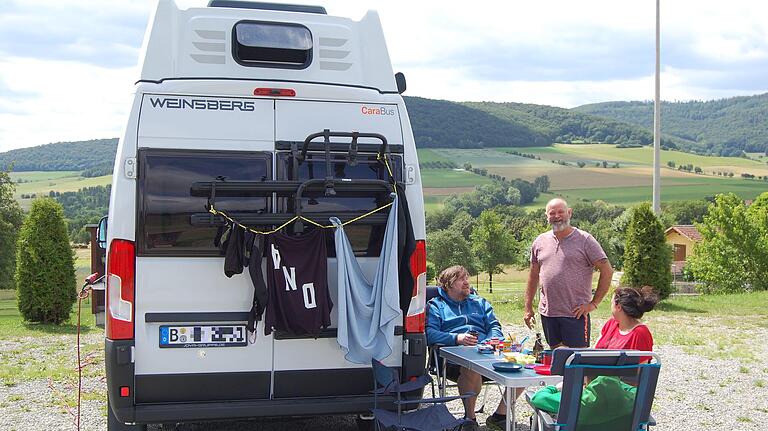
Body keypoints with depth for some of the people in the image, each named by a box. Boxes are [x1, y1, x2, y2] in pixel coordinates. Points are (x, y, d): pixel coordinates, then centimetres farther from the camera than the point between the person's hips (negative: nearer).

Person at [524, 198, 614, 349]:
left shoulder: (584, 240, -3)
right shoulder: (540, 242, 11)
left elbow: (607, 271, -4)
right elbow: (533, 276, 17)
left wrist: (594, 303, -9)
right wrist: (528, 308, 12)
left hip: (575, 313, -4)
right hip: (547, 313, 4)